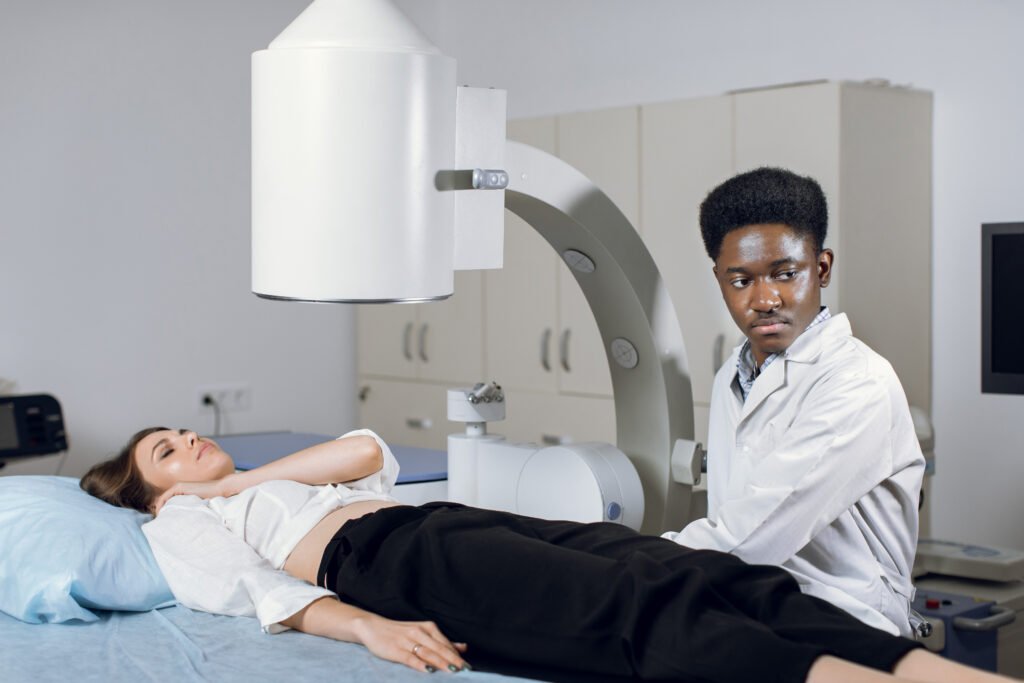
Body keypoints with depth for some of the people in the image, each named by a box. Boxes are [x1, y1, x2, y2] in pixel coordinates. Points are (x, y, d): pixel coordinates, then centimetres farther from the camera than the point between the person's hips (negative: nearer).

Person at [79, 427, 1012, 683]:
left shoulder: (265, 481, 41)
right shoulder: (179, 521, 22)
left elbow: (367, 451, 19)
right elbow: (255, 591, 0)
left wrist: (243, 479, 17)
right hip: (381, 561, -6)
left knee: (689, 571, -22)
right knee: (634, 606, -33)